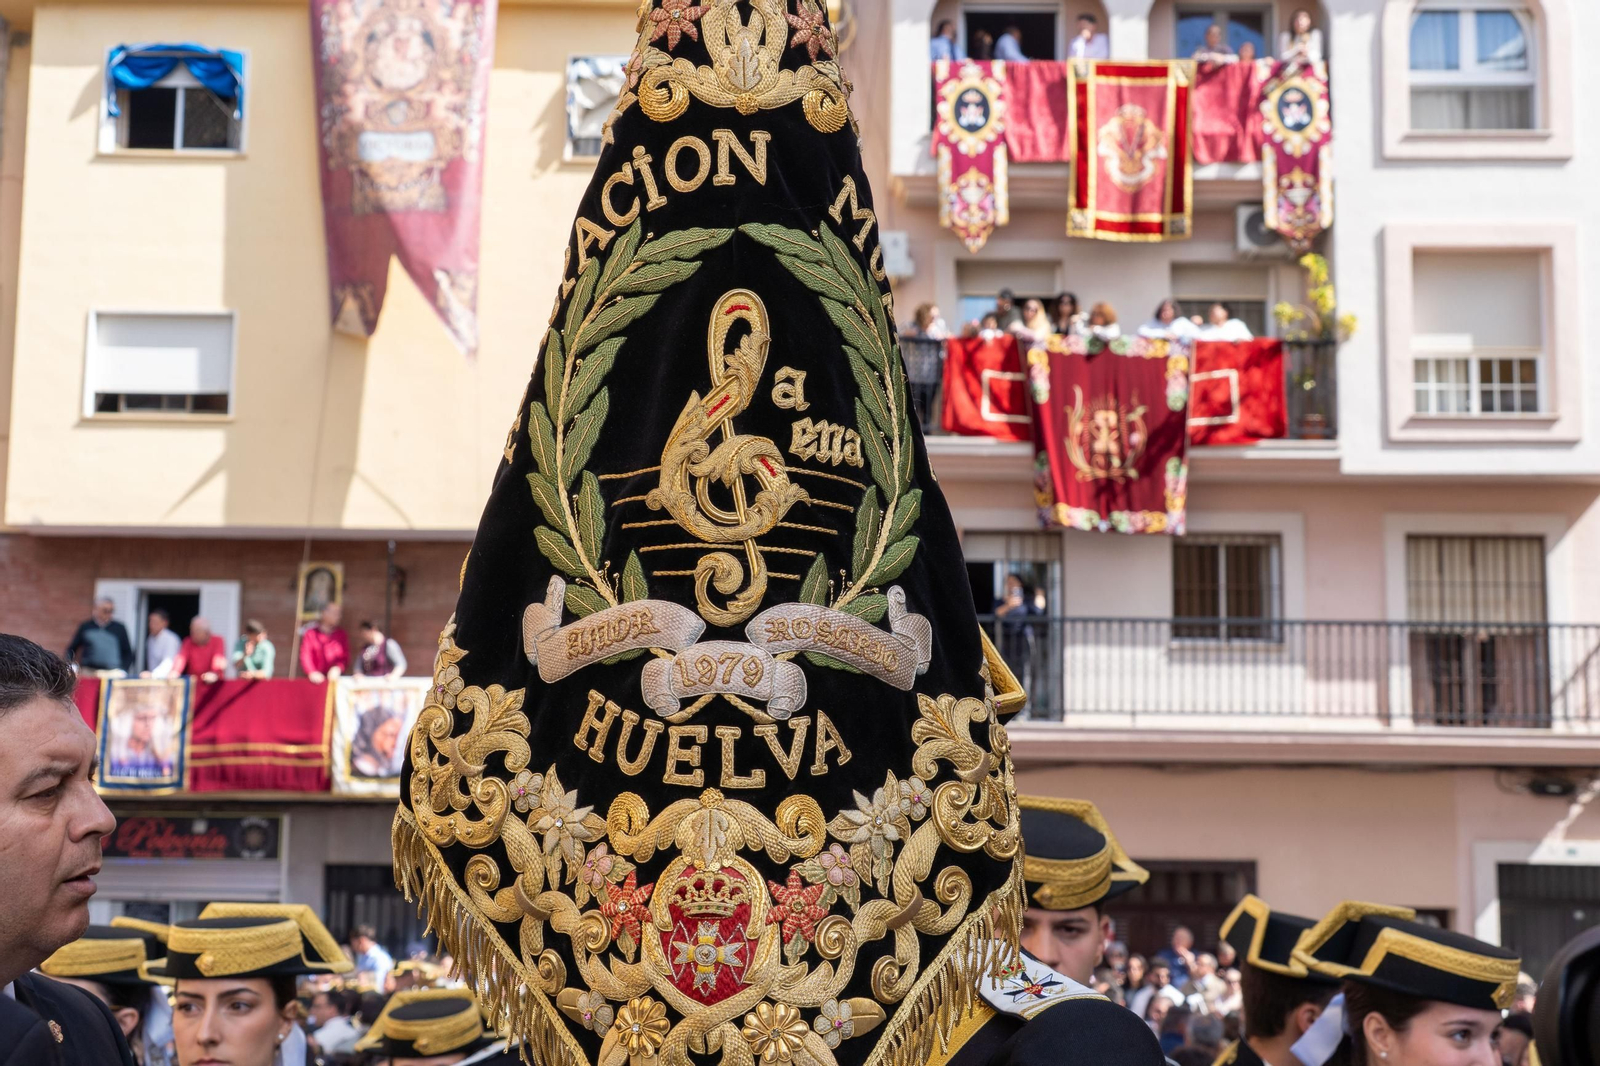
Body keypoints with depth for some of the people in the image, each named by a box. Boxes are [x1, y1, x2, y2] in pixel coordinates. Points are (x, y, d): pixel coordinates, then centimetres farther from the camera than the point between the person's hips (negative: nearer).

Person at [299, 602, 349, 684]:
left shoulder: (342, 635, 11)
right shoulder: (311, 634, 6)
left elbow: (346, 658, 6)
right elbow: (306, 656, -5)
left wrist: (338, 668, -17)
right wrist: (312, 672, -25)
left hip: (335, 679, 2)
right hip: (317, 680, -2)